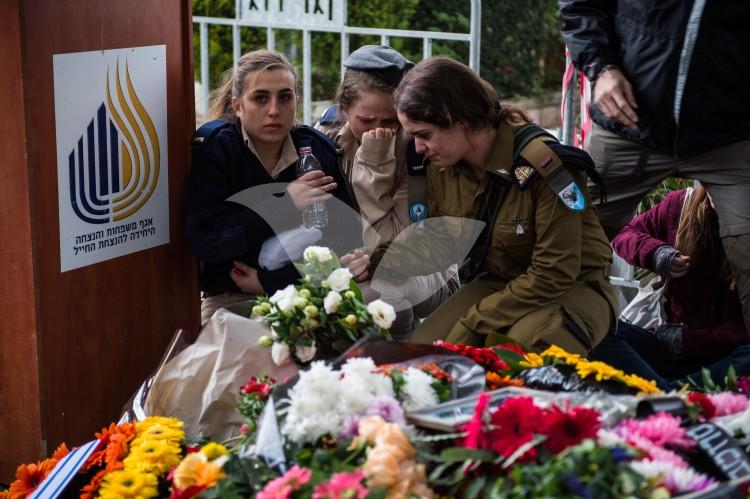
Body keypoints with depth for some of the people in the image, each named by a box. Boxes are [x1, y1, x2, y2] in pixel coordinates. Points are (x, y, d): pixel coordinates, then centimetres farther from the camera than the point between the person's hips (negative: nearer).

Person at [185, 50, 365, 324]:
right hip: (232, 298, -3)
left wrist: (270, 280, -16)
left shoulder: (318, 149, 3)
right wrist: (284, 204, -21)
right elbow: (202, 239, -18)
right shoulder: (212, 146, -6)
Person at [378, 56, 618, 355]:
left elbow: (554, 275, -23)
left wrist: (471, 323, -21)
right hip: (500, 283, 6)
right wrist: (381, 261, -17)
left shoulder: (542, 164, -26)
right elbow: (438, 244, 4)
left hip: (572, 289, -6)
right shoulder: (440, 166, -6)